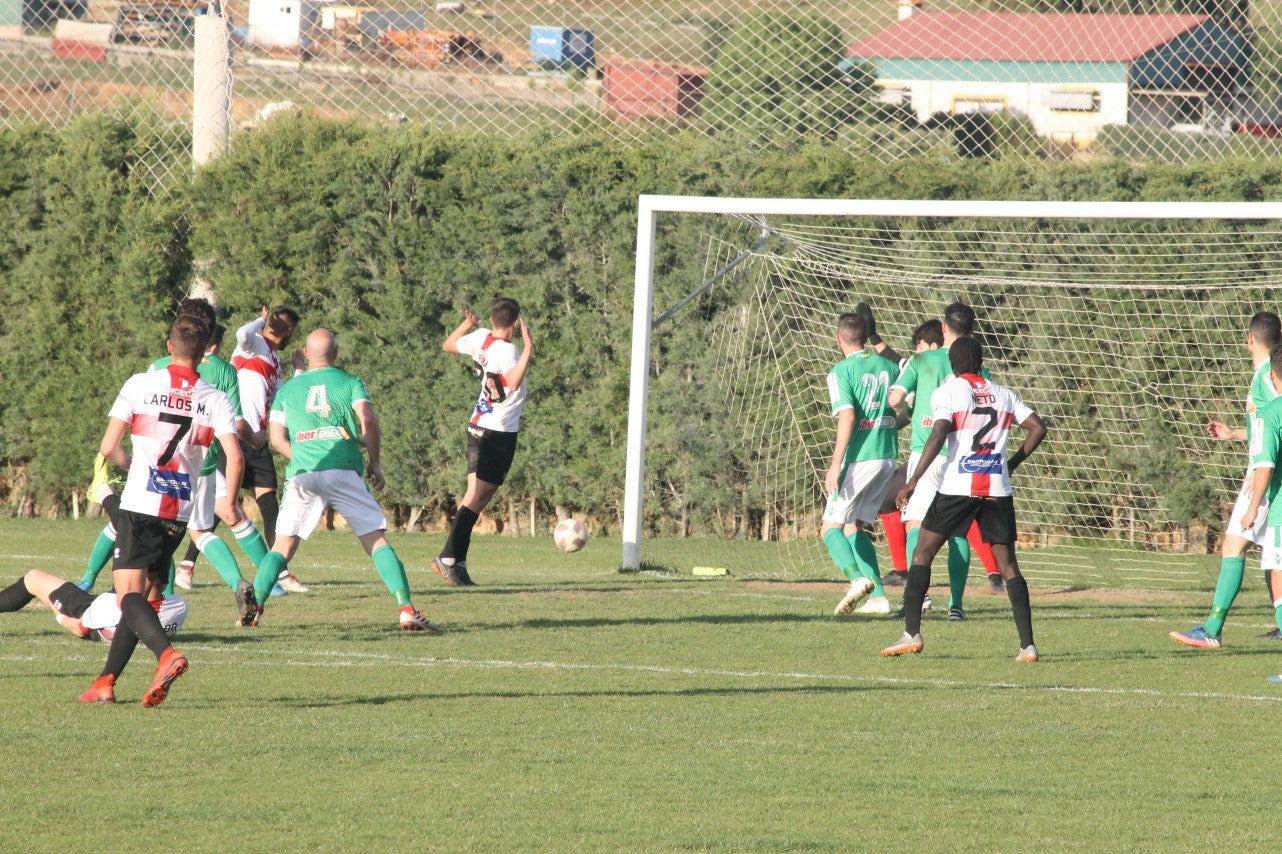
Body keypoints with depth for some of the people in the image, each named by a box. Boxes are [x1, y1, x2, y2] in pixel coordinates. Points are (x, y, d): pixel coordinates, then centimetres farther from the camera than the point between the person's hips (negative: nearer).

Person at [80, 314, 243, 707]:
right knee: (145, 595, 15)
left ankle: (167, 654, -36)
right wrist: (229, 501, 11)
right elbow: (234, 457, -7)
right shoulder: (215, 400, 2)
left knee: (129, 593, -10)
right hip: (180, 513, 4)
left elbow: (108, 447, -3)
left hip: (140, 506, -4)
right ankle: (106, 682, 16)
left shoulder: (141, 385, -3)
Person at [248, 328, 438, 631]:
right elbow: (367, 422, -5)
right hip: (344, 471, -1)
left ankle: (254, 606, -9)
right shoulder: (350, 383, 10)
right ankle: (406, 609, -10)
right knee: (376, 541, 1)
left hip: (302, 476, 1)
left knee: (282, 546, 8)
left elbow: (277, 439, 14)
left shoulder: (287, 389, 17)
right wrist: (375, 463, 5)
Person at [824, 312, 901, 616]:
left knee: (831, 526, -1)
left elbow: (847, 416, -20)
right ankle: (878, 596, 8)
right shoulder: (888, 366, 9)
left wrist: (836, 464, -21)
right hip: (888, 456, 7)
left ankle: (857, 577, -28)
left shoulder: (841, 371, -9)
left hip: (860, 459, -7)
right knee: (855, 526, 17)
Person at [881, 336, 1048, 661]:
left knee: (923, 553, 7)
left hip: (957, 486, -4)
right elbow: (1038, 428, 9)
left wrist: (914, 480, -13)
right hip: (998, 488, 4)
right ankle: (1027, 644, -2)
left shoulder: (947, 392, -1)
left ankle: (911, 632, -3)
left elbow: (938, 434, -13)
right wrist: (1013, 462, 21)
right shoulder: (1003, 394, 13)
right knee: (1007, 564, 6)